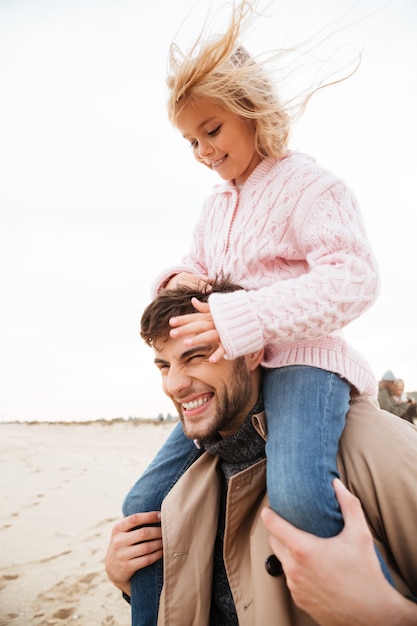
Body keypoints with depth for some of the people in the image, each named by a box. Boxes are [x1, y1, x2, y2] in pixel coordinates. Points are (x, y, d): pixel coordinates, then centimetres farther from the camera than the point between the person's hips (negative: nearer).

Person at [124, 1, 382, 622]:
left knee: (297, 494, -36)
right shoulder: (216, 205, 19)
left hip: (300, 358, -7)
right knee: (146, 503, 5)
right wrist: (178, 280, 0)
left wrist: (242, 320, -29)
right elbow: (195, 265, 27)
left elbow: (354, 279, -19)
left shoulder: (307, 184, -6)